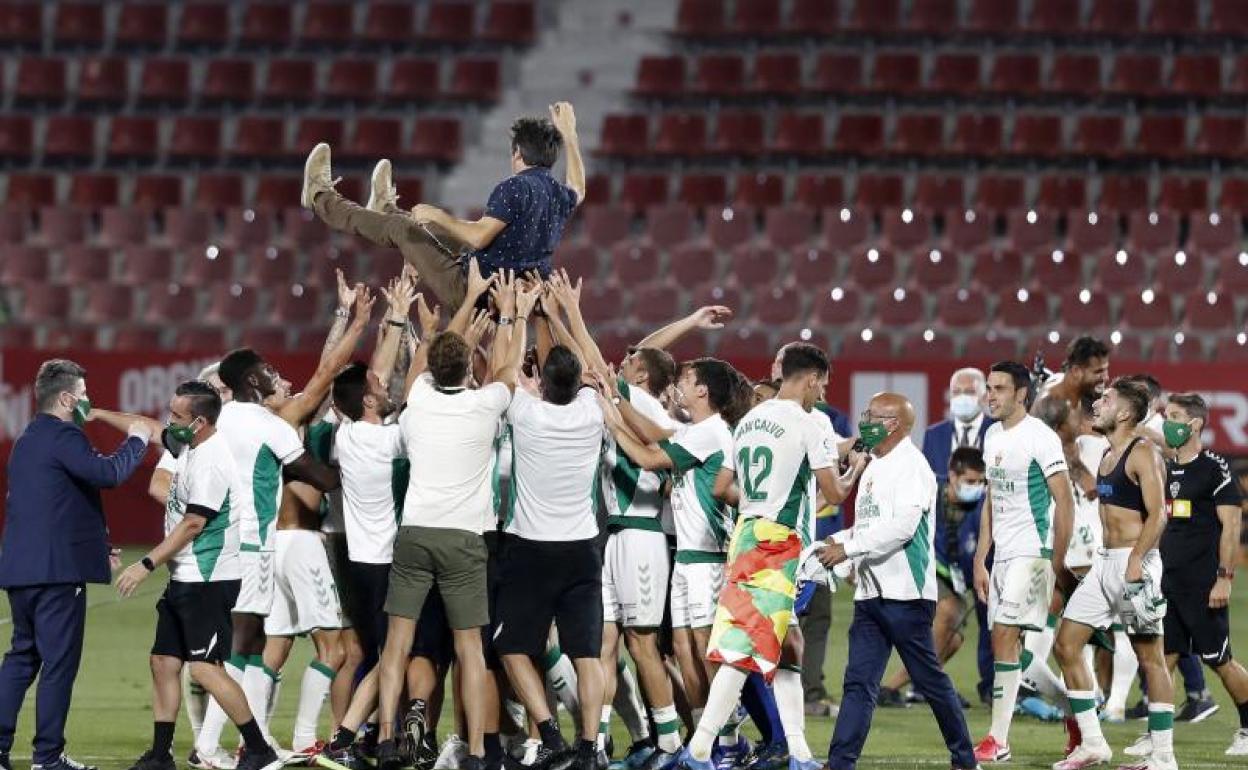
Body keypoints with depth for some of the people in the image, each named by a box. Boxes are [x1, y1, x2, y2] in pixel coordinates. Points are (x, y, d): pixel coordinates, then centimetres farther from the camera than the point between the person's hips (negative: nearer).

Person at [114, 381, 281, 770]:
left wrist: (146, 565, -18)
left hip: (210, 581, -11)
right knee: (164, 662, 10)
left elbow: (193, 524, -22)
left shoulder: (211, 463, -21)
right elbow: (147, 431, 29)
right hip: (184, 579, 11)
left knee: (206, 668, -15)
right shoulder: (189, 446, 9)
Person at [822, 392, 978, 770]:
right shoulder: (875, 468, 18)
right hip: (870, 593, 9)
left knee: (929, 679, 0)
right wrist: (837, 541, 6)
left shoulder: (910, 465, -11)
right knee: (859, 681, 1)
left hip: (905, 592, -9)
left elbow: (903, 526, -21)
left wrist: (848, 547, -20)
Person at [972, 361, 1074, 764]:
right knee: (1005, 641, 7)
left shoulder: (1040, 437, -11)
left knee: (1004, 636, -15)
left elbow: (1064, 502, -12)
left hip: (1032, 552, -9)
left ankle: (998, 740, -14)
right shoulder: (993, 436, 14)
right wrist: (980, 561, 16)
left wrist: (1057, 564, -14)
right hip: (1003, 554, 9)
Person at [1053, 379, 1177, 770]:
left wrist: (1136, 562, -27)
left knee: (1150, 656, -3)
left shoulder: (1143, 453, -12)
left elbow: (1157, 515, -20)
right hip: (1105, 562, 9)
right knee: (1066, 645, 5)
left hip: (1134, 561, -9)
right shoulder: (1107, 455, 15)